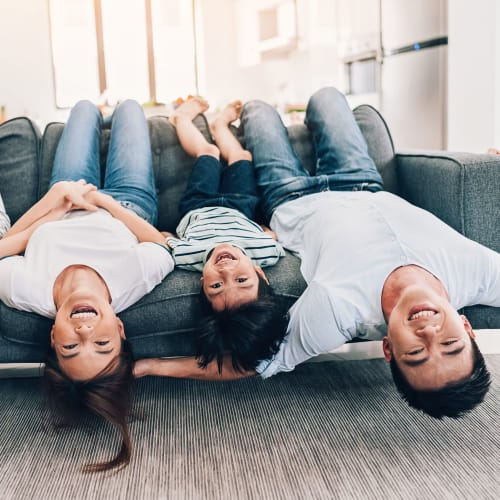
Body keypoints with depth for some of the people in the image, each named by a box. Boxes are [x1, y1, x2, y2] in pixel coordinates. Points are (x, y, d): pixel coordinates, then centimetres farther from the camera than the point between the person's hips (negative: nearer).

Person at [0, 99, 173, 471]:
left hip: (63, 212, 1)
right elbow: (161, 241, -28)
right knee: (128, 106, 22)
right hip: (130, 203, -1)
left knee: (85, 107, 25)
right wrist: (104, 201, -27)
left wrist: (56, 204, -31)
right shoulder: (137, 278, -50)